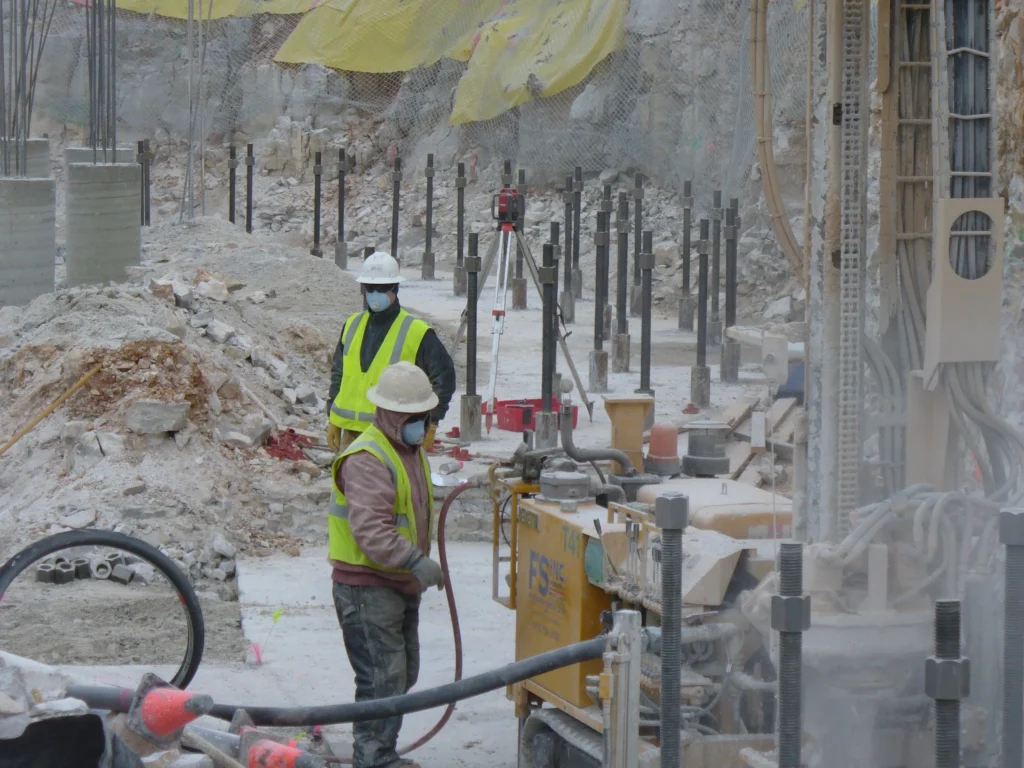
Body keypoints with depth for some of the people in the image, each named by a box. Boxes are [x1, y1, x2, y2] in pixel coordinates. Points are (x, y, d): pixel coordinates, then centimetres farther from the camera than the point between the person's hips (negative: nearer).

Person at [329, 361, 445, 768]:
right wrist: (415, 561, -39)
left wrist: (420, 561, 27)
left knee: (403, 673, 17)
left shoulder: (411, 450, 14)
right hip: (366, 586, -10)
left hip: (400, 583, 10)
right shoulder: (367, 459, -21)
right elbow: (370, 527, -33)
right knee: (383, 676, -10)